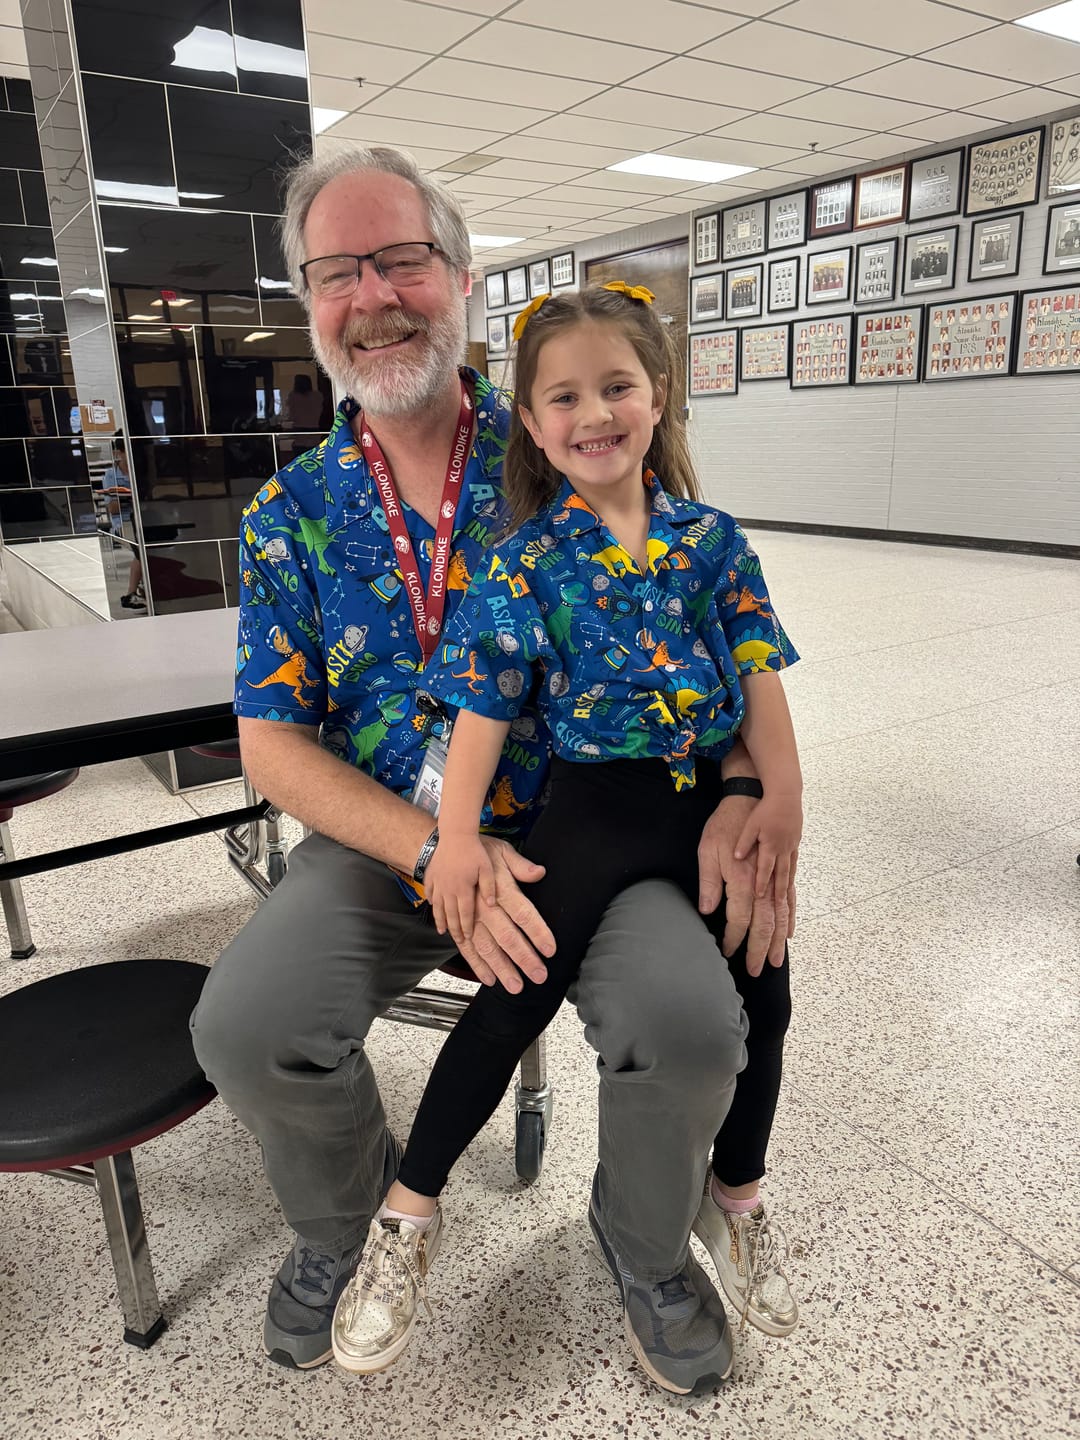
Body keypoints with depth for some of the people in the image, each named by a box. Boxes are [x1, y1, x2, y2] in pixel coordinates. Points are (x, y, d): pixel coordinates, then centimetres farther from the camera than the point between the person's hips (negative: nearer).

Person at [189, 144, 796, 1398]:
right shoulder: (287, 518, 3)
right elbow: (273, 742, -2)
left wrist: (738, 791, -16)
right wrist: (438, 854, -17)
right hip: (380, 844, 1)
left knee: (693, 1022, -24)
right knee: (246, 1027, -23)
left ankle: (647, 1246, 14)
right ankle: (341, 1217, 15)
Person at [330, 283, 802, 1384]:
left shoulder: (709, 539, 3)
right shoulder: (524, 563, -4)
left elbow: (758, 678, 2)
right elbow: (484, 709, -7)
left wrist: (781, 796, -8)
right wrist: (457, 835, -16)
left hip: (715, 796, 4)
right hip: (595, 806, -3)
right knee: (515, 996, -8)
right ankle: (406, 1218, 13)